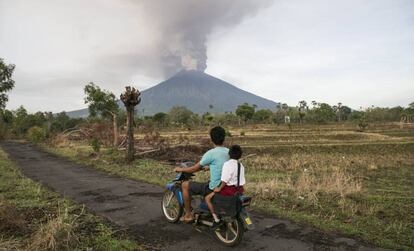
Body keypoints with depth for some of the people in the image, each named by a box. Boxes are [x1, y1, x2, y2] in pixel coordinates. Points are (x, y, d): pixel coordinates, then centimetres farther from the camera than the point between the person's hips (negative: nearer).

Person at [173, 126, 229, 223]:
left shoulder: (211, 153, -17)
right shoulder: (229, 152, 3)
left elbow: (195, 169, -7)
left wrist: (181, 169, 9)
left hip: (214, 188, -7)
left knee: (185, 185, 6)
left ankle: (188, 215, 16)